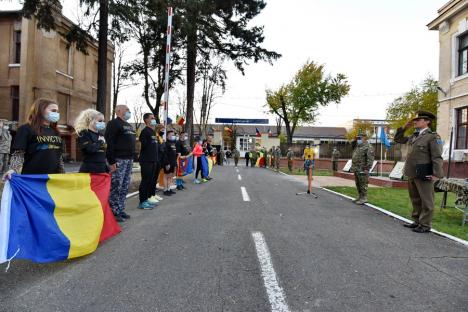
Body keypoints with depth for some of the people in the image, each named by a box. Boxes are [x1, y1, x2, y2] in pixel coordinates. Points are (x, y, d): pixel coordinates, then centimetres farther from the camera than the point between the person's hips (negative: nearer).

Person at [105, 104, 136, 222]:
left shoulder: (129, 126, 21)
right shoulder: (114, 123, -7)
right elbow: (109, 143, -15)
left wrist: (132, 158, 17)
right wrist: (112, 161, -20)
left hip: (129, 160, 9)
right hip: (118, 160, -9)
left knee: (124, 187, 12)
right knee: (115, 187, -5)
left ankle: (121, 210, 20)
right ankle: (114, 212, 2)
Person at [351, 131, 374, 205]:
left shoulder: (368, 147, -12)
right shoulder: (357, 147, 18)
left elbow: (370, 159, -19)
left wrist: (367, 168, -22)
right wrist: (353, 167, 21)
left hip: (362, 170, -10)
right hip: (356, 169, 10)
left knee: (363, 184, -6)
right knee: (358, 184, 14)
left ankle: (364, 198, 0)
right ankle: (360, 197, 23)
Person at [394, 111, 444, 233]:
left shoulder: (433, 137, -8)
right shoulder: (413, 137, 14)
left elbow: (437, 157, -14)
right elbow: (398, 139, 27)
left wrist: (437, 174, -20)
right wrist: (404, 128, 12)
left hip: (424, 175, -8)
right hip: (412, 174, 8)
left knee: (426, 200, 2)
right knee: (415, 200, 16)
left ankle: (425, 225, 11)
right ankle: (417, 221, 27)